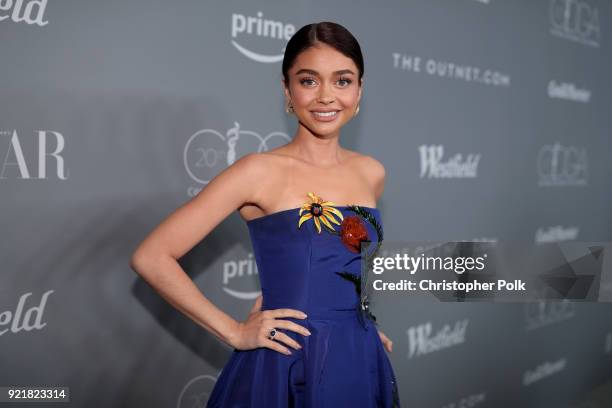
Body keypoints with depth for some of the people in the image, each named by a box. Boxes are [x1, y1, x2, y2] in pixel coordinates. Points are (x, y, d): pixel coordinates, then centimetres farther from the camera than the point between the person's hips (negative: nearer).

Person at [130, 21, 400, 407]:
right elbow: (151, 257, -13)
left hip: (361, 365, 5)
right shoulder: (261, 171, -12)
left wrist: (360, 320, 9)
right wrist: (234, 331, -11)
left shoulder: (372, 173, 3)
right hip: (284, 369, -4)